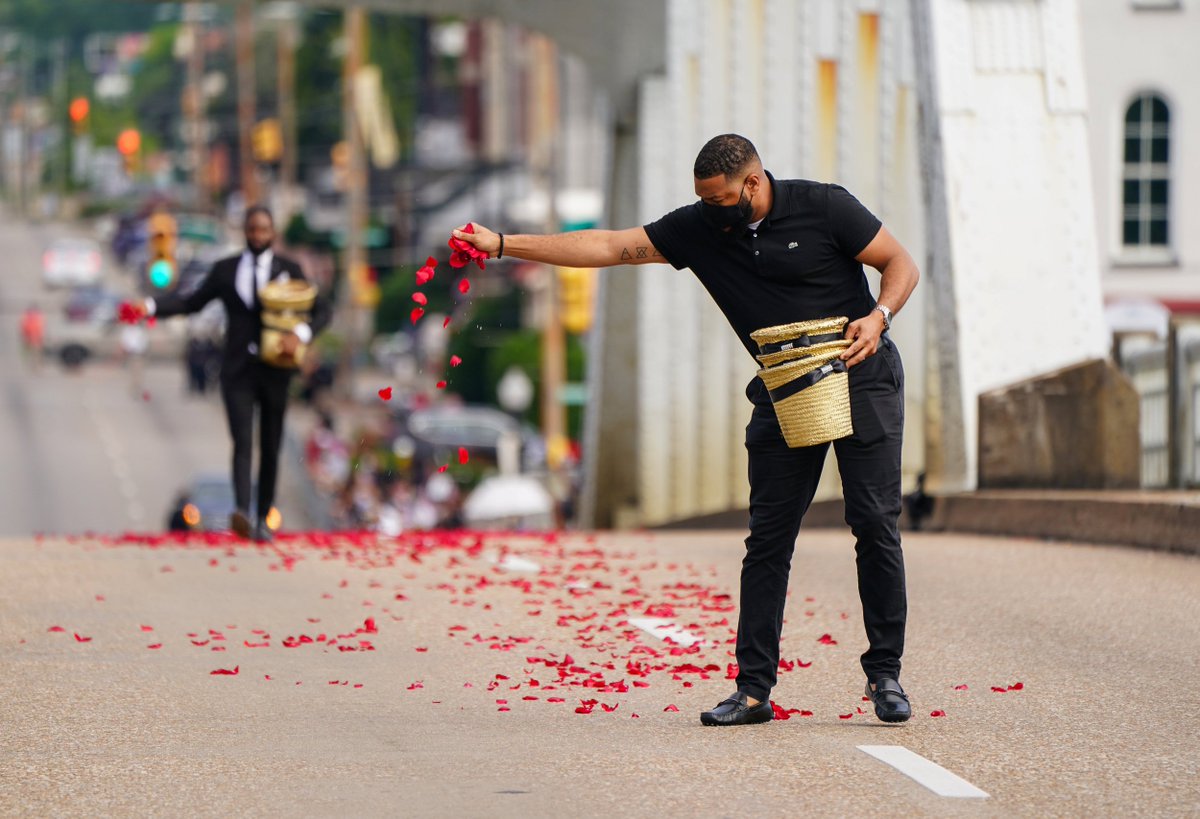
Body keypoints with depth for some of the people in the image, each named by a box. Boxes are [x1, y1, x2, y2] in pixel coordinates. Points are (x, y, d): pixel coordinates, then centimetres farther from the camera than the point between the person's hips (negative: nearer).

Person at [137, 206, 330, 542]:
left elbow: (322, 310, 3)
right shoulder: (225, 270, 7)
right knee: (243, 441, -17)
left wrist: (301, 334, -17)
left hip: (274, 371, 1)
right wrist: (150, 306, -1)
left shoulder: (289, 270, 4)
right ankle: (242, 513, -33)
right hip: (237, 371, -1)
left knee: (270, 448, 7)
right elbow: (191, 302, 12)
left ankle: (263, 520, 17)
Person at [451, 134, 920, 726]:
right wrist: (503, 244, -5)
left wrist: (878, 316, -22)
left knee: (876, 526, -7)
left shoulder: (823, 208, -10)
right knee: (768, 538, -3)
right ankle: (753, 688, -3)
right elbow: (609, 247, -1)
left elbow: (901, 265, -3)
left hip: (862, 381, -4)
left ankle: (885, 675, 2)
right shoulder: (700, 228, 0)